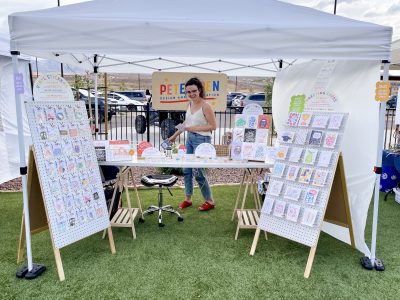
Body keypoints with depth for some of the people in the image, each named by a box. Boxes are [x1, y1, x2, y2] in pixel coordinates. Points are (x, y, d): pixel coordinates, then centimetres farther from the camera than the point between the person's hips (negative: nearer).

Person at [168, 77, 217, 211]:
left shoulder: (205, 106, -16)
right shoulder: (190, 104, 7)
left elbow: (213, 126, -16)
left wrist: (195, 128, -20)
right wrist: (175, 135, 20)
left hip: (202, 139, -8)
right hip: (190, 138, 8)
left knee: (198, 171, -2)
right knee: (187, 170, 12)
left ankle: (209, 201, 16)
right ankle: (188, 199, 28)